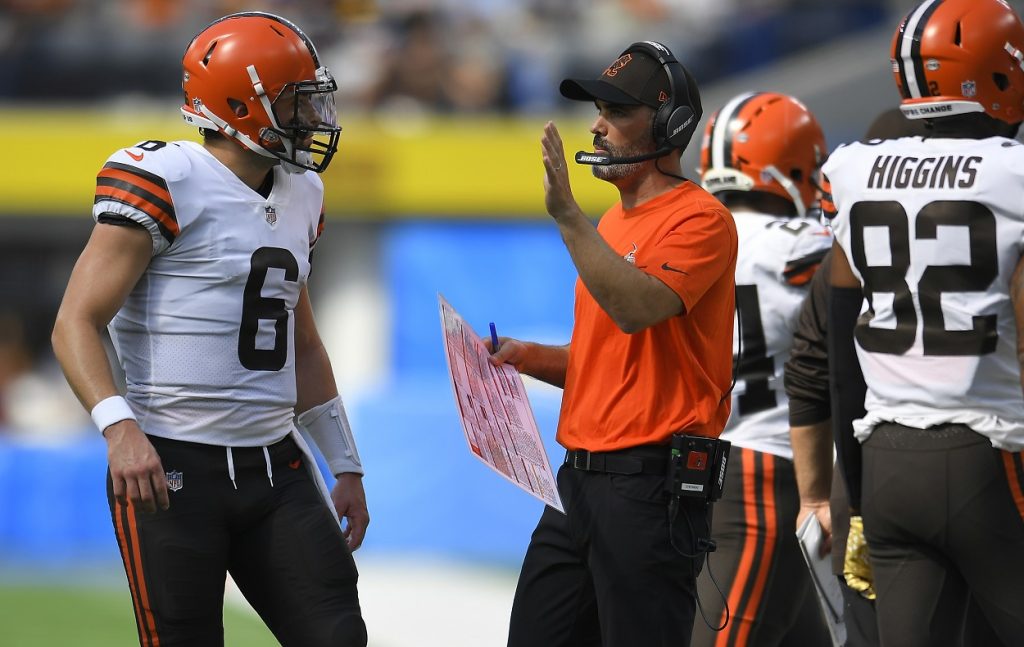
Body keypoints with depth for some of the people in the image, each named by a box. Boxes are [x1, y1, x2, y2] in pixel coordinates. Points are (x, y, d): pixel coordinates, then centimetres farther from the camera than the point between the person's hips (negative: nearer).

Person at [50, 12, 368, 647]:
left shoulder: (301, 196, 14)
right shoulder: (163, 183, -10)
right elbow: (76, 324, -13)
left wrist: (347, 468, 23)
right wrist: (119, 427, -29)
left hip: (275, 468, 7)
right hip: (171, 470, -7)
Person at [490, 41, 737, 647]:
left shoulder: (699, 219, -10)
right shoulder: (612, 223, 20)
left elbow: (637, 310, -26)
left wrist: (567, 213, -25)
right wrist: (528, 357, 11)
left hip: (652, 485, -9)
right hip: (582, 479, 9)